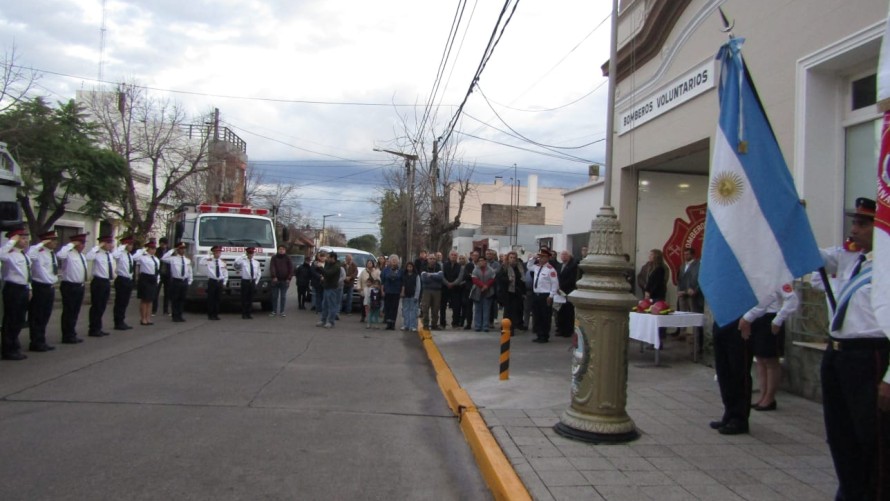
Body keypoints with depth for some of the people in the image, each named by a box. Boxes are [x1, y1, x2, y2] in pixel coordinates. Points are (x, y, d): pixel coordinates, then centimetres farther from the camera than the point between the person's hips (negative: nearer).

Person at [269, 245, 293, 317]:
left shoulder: (288, 258, 5)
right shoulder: (274, 258, 4)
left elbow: (291, 269, 1)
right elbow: (272, 267, -6)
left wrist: (289, 278, -8)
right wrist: (273, 277, -19)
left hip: (284, 281, 0)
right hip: (276, 280, 0)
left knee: (283, 297, 4)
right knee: (274, 296, 5)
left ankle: (281, 312, 9)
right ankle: (274, 311, 12)